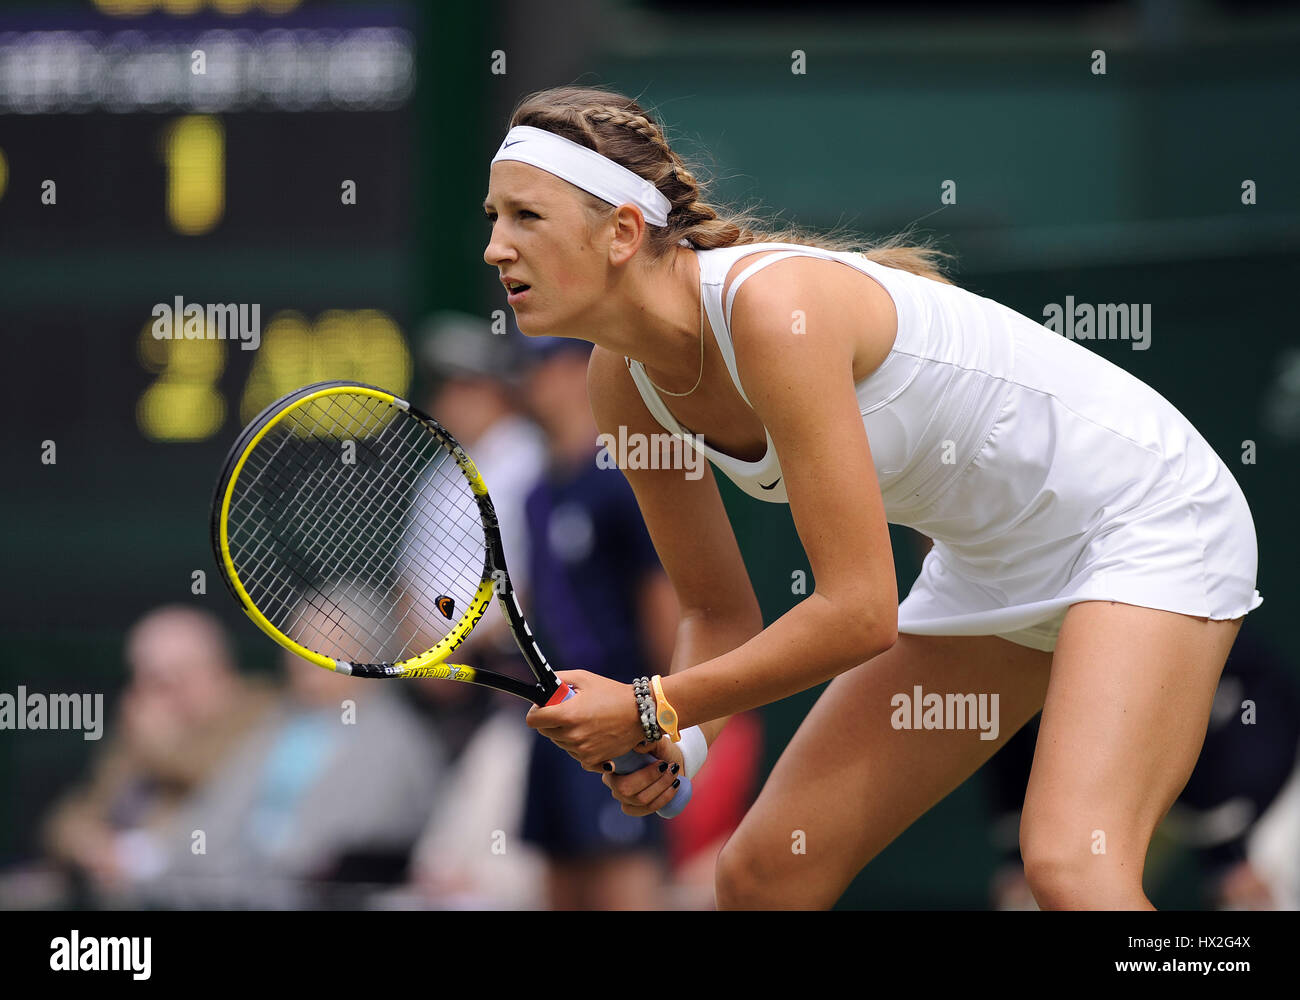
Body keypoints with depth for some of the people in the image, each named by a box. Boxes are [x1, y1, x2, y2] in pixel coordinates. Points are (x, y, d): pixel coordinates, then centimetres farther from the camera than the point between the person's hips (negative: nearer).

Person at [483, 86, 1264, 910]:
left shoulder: (773, 306, -31)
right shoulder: (625, 381, -6)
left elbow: (860, 611, -31)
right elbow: (720, 612, 6)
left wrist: (654, 711, -23)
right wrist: (679, 744, -13)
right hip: (988, 561, 8)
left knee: (1070, 867, -30)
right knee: (761, 874, 4)